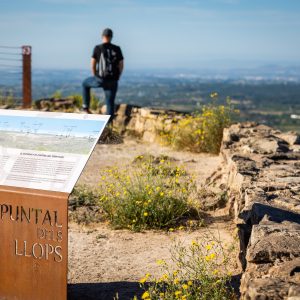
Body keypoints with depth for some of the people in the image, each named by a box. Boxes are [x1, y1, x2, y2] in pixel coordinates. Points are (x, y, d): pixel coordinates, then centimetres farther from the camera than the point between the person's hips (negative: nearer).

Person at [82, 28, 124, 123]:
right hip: (112, 81, 1)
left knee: (85, 83, 28)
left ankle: (86, 106, 27)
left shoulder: (97, 48, -5)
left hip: (100, 79, -1)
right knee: (110, 102, 8)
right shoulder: (117, 49, 1)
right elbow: (121, 65, 3)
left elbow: (92, 63, -3)